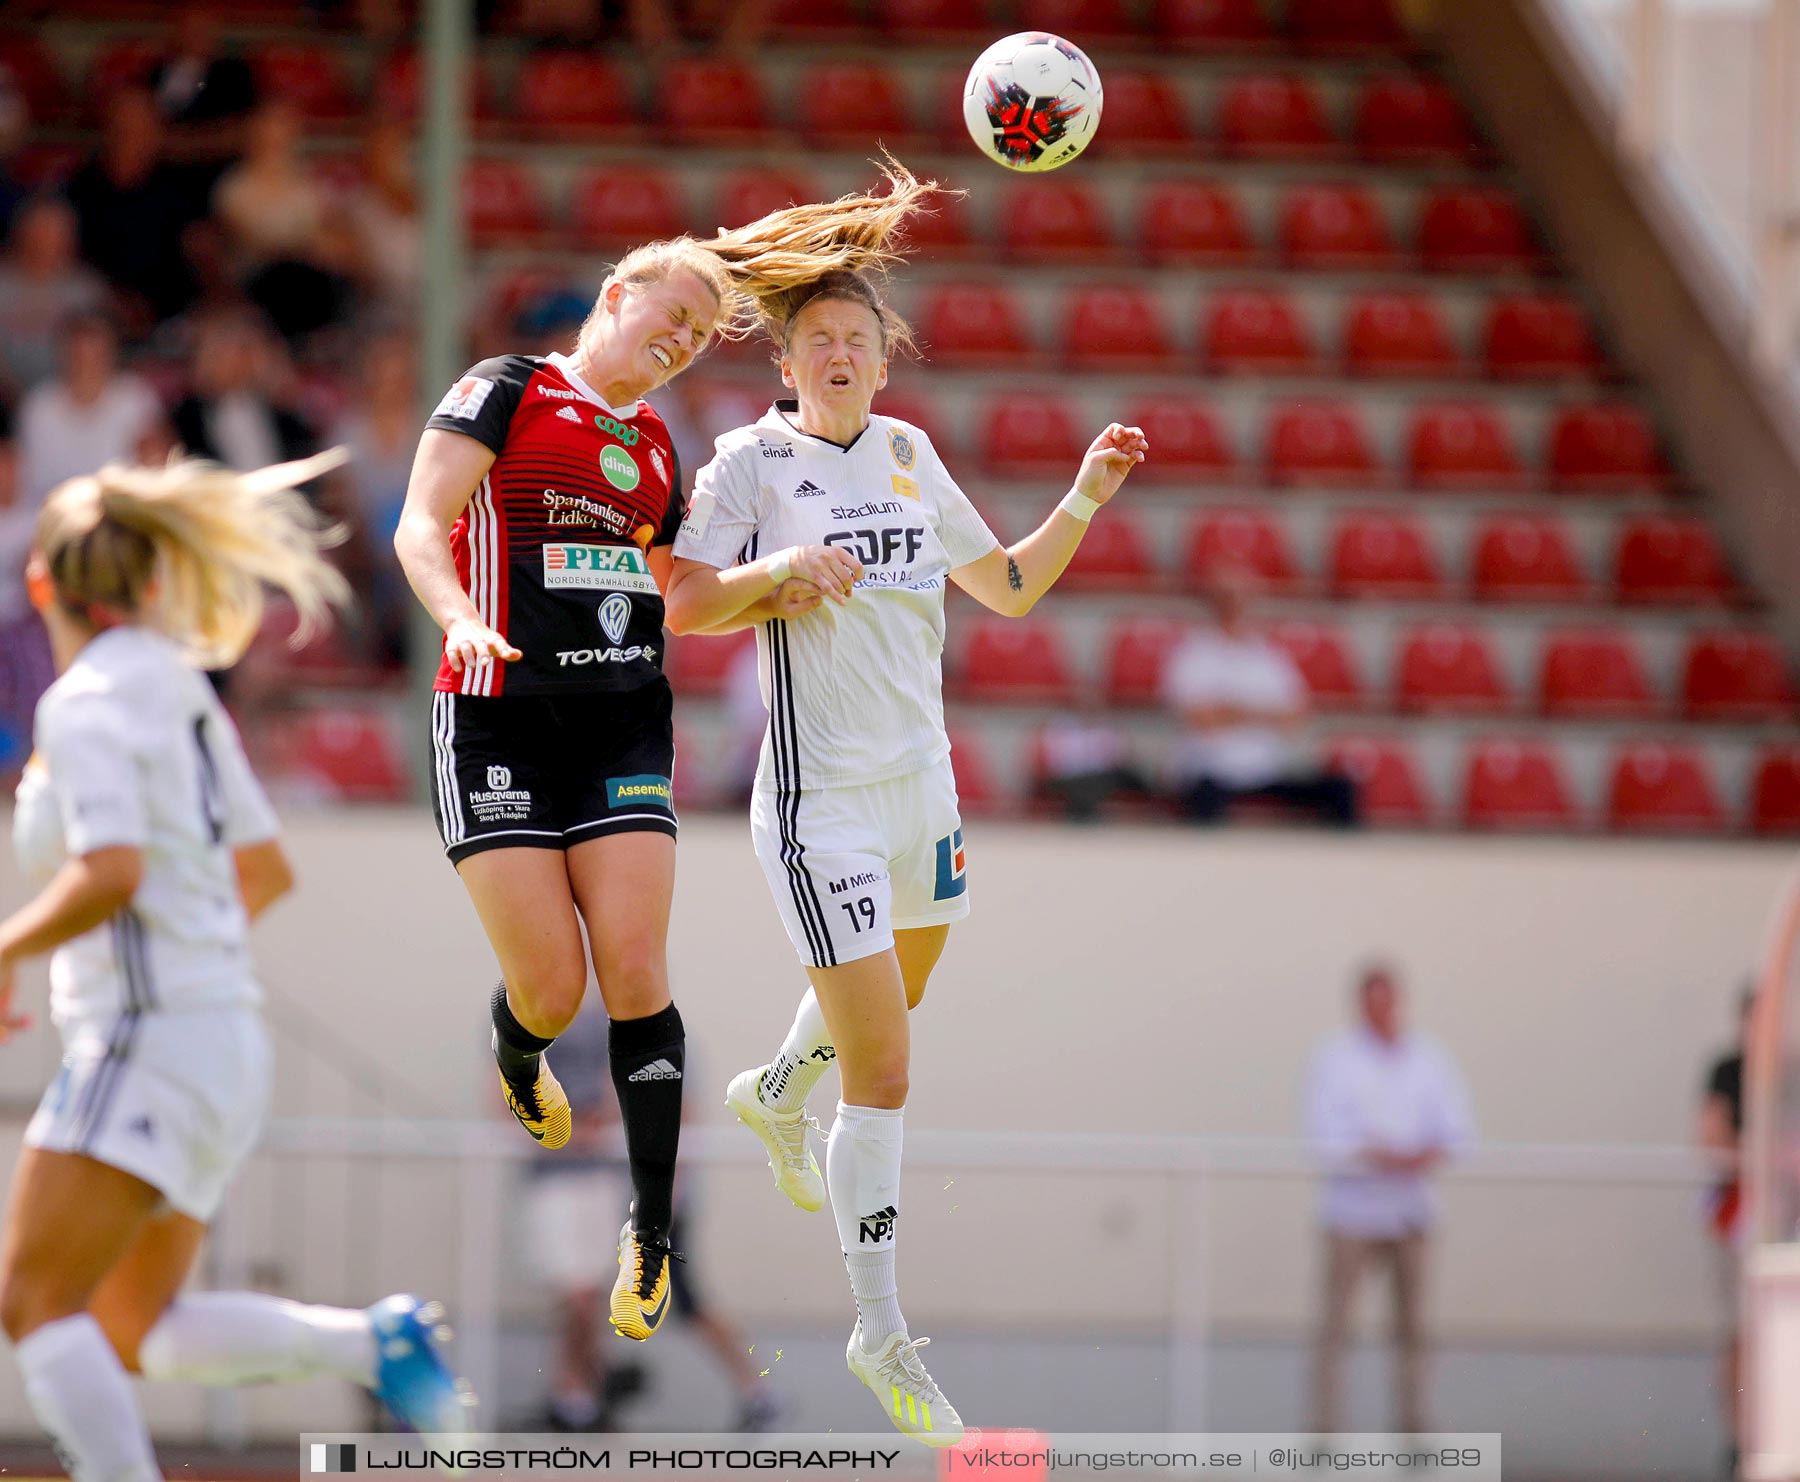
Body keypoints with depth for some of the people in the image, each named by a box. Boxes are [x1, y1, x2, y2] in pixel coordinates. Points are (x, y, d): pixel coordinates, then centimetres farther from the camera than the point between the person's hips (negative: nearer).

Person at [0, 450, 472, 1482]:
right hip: (224, 1039, 9)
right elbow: (267, 872, 21)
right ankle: (376, 1340, 0)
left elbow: (111, 874, -24)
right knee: (134, 1337, 12)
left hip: (149, 1038, -9)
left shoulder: (86, 704, -11)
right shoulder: (179, 689, 15)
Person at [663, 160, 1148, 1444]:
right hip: (820, 799, -7)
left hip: (919, 782, 7)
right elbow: (683, 607, -10)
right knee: (881, 1074, -11)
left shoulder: (909, 455, 8)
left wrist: (1087, 498, 3)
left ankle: (776, 1093, 63)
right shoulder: (752, 462, -7)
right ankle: (882, 1331, -2)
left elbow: (1009, 588, 16)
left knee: (899, 990, 31)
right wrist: (778, 569, -25)